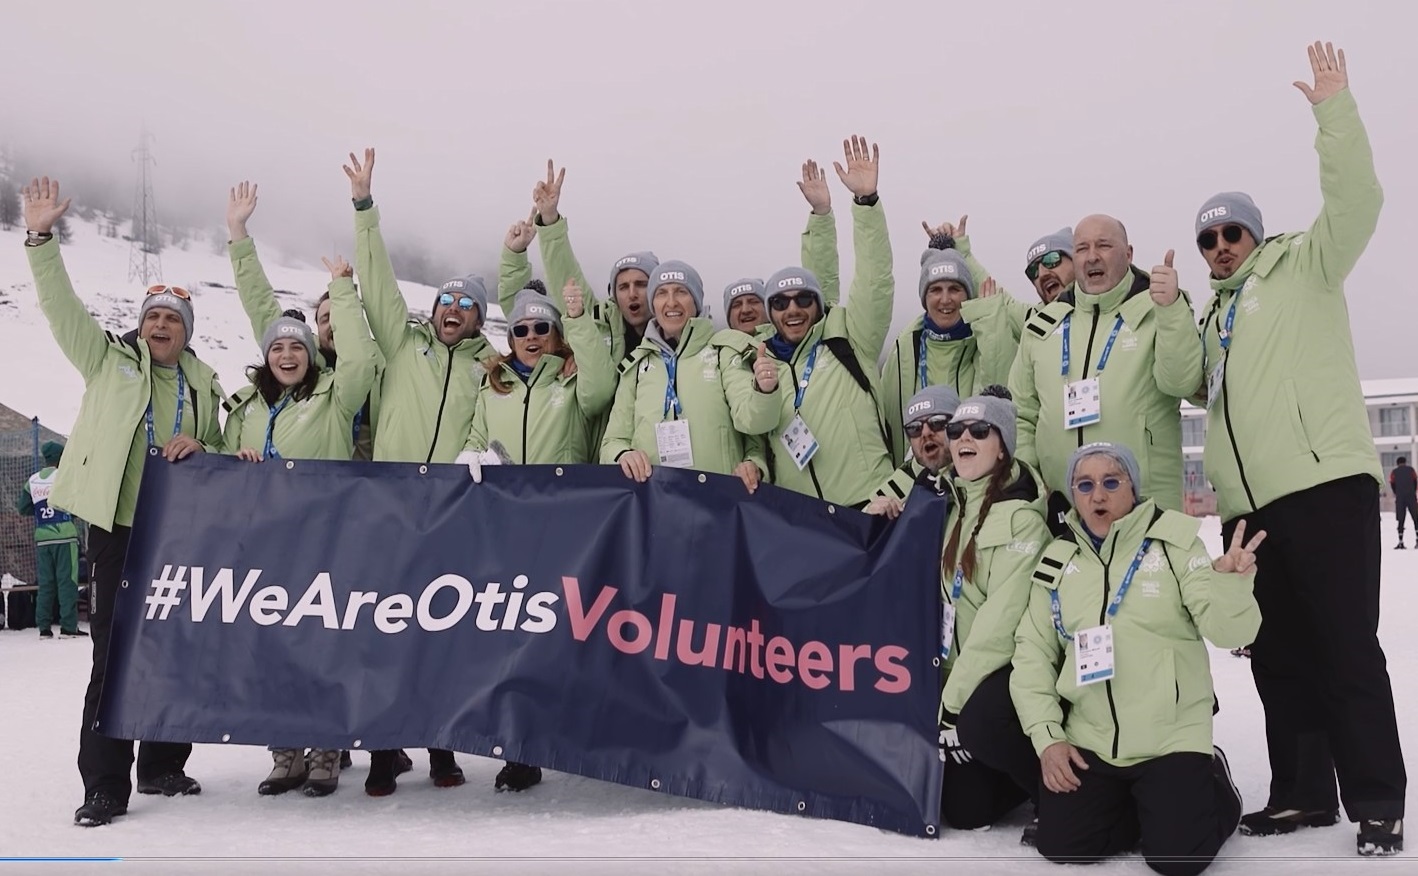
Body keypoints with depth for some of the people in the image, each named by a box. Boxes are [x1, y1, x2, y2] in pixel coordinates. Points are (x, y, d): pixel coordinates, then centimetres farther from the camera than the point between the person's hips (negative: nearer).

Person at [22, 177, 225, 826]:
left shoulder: (203, 384, 15)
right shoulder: (109, 360, 7)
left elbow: (220, 454, 21)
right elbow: (61, 307, -3)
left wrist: (200, 448, -3)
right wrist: (41, 238, -14)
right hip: (119, 527, -3)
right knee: (114, 656, -4)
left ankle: (162, 766, 24)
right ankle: (104, 787, 4)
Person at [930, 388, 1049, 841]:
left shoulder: (1021, 517, -14)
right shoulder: (950, 508, 9)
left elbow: (1002, 621, -19)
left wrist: (954, 701, -20)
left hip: (1015, 669, -6)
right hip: (963, 673, 6)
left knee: (979, 722, -35)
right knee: (964, 811, -4)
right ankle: (1031, 772, 24)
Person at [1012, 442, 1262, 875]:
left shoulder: (1173, 539, -6)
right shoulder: (1057, 559, 3)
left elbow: (1228, 630, -12)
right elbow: (1033, 653, 6)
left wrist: (1230, 582, -33)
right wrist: (1047, 736, -3)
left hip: (1171, 738, -3)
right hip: (1087, 741, 4)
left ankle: (1214, 787, 20)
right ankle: (1138, 806, 24)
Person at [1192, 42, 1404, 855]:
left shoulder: (1303, 269, 7)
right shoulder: (1216, 314, 25)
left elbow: (1357, 201, -8)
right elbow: (1206, 390, 26)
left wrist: (1335, 112, -13)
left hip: (1324, 487, -7)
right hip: (1250, 504, 7)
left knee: (1346, 649, -5)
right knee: (1277, 654, 9)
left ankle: (1377, 802, 4)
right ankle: (1302, 791, 18)